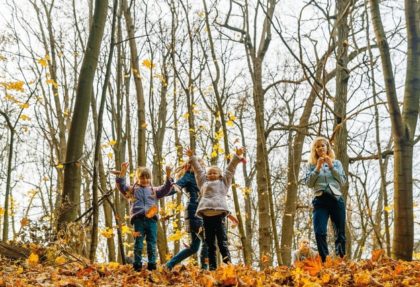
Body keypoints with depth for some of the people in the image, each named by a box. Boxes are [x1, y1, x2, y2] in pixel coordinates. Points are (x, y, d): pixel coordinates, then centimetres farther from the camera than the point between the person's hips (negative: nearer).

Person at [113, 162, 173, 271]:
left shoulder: (154, 190, 22)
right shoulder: (132, 189, 16)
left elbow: (166, 189, 14)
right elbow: (121, 185, 4)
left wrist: (168, 176, 1)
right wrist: (123, 172, -8)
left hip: (151, 219, 2)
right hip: (139, 219, -2)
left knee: (152, 244, 2)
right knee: (138, 243, -1)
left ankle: (152, 265, 6)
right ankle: (137, 265, 3)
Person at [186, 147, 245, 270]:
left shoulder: (223, 182, 23)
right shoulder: (204, 182, 26)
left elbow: (230, 169, 22)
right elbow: (198, 169, 33)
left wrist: (237, 156, 20)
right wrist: (192, 157, 39)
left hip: (219, 213, -2)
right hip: (206, 214, 2)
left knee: (222, 239, -6)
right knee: (209, 242, 3)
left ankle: (227, 263, -10)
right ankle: (212, 266, 5)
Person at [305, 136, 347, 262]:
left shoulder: (336, 163, 13)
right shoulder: (312, 165, 11)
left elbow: (343, 181, 4)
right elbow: (309, 183, 0)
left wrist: (331, 167, -5)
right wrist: (317, 168, -9)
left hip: (336, 199, 1)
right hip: (320, 200, -1)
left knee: (340, 233, 1)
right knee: (320, 233, -15)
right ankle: (325, 261, -10)